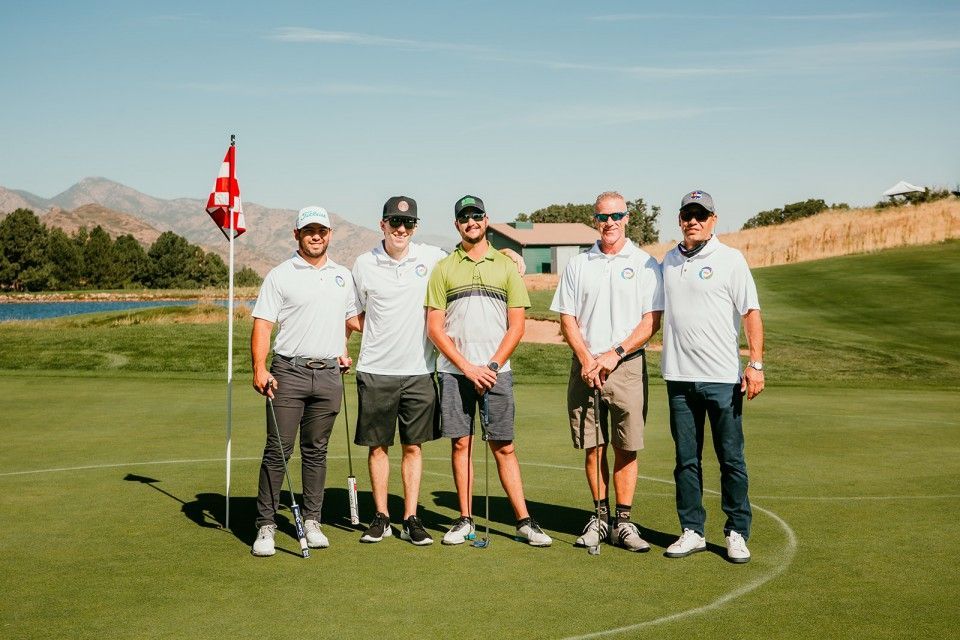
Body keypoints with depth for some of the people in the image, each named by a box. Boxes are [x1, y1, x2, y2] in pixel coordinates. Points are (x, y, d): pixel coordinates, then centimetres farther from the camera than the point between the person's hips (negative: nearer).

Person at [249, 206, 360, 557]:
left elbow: (352, 317, 28)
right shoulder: (280, 275, 0)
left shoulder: (343, 276, 14)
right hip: (288, 371, -4)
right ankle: (266, 525, 2)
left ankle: (311, 521, 18)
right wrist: (259, 368, -17)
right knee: (277, 451, -4)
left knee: (316, 451, 10)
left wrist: (343, 348, 17)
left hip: (329, 374, 4)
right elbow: (262, 324, -6)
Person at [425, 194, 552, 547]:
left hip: (497, 370, 0)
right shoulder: (443, 269, 6)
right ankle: (465, 520, 13)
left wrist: (491, 367, -7)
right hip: (454, 372, 0)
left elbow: (516, 326, 4)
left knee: (504, 446, 1)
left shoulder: (506, 266, 7)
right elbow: (435, 327, 1)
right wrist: (468, 368, -8)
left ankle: (524, 521, 6)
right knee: (460, 443, 3)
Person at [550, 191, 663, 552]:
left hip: (628, 366, -2)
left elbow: (652, 320, -2)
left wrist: (615, 354, -11)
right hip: (585, 366, 2)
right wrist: (587, 360, -7)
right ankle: (600, 516, 18)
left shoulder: (645, 264, 3)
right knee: (592, 447, 5)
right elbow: (567, 319, 7)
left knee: (626, 448, 0)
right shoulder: (578, 265, 10)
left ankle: (623, 522, 8)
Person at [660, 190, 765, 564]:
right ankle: (692, 532, 17)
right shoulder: (669, 261, 13)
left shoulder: (730, 259, -1)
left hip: (722, 377, -4)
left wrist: (756, 364, -13)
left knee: (731, 458, 1)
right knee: (686, 459, 8)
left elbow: (751, 313, -4)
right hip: (679, 377, 4)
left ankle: (737, 533, 11)